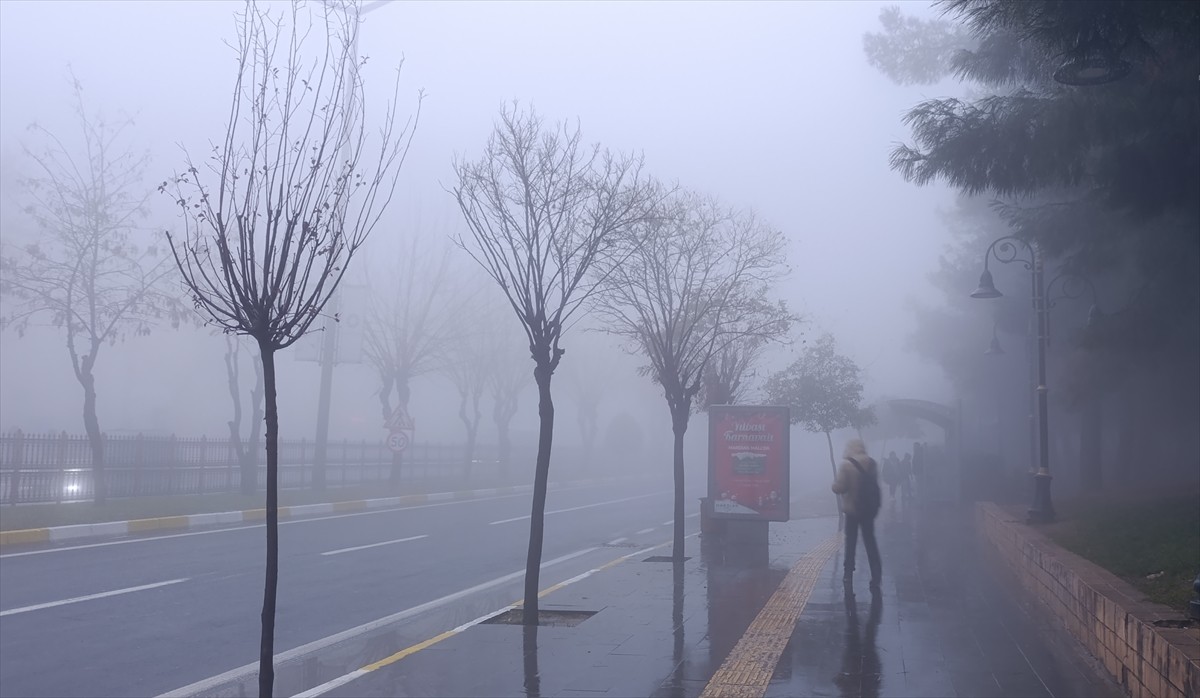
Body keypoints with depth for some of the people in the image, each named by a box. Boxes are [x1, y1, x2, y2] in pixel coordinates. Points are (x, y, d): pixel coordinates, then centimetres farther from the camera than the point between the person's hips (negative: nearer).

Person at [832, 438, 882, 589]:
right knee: (870, 541, 10)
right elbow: (875, 484, 8)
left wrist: (834, 484, 1)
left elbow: (839, 488, -19)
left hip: (852, 509, -4)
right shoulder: (872, 463, 1)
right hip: (870, 508, 4)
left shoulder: (846, 464, -17)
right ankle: (876, 576, 6)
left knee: (851, 542, 10)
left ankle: (848, 574, 13)